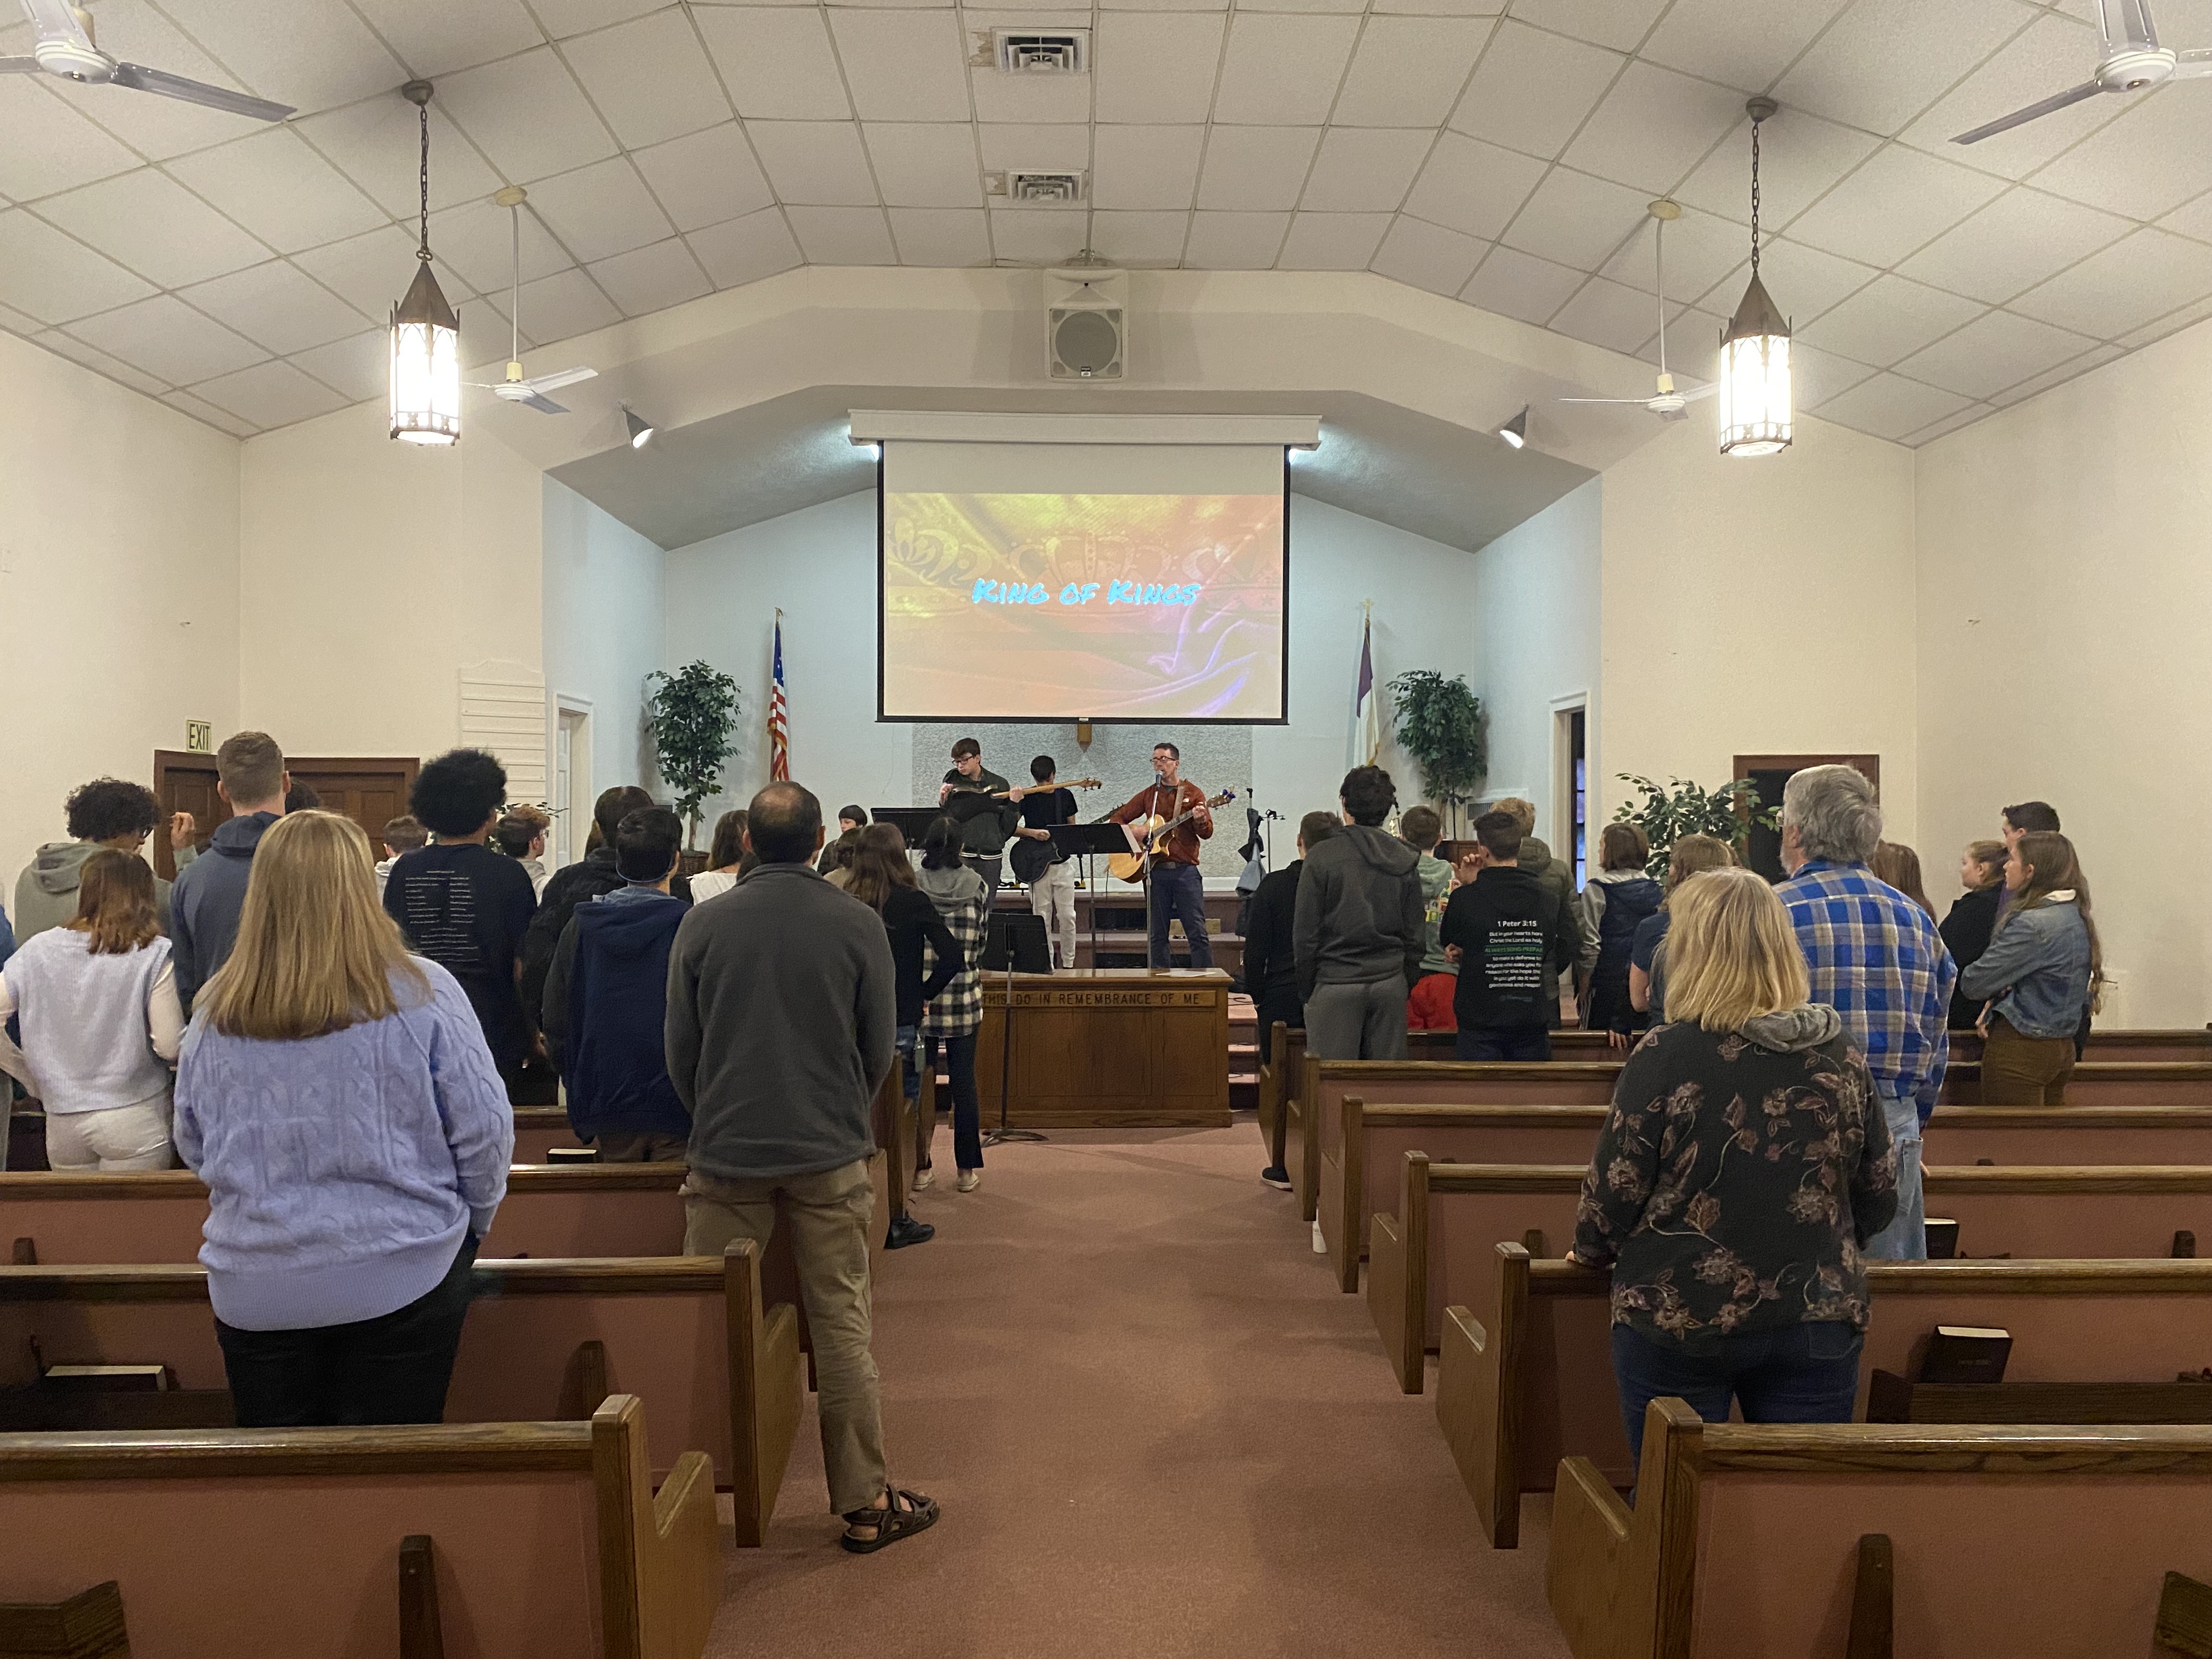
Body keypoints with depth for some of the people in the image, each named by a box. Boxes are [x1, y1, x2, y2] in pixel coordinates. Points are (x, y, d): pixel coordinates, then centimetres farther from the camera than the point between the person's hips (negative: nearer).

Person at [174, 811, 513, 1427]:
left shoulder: (214, 1014, -3)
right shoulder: (422, 995, -12)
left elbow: (194, 1148, 9)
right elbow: (485, 1132, -9)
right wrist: (472, 1225, 9)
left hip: (252, 1293, 3)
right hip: (402, 1279, -2)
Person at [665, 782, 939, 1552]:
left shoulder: (704, 924, -3)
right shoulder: (859, 925, -5)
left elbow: (680, 1047, 2)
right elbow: (879, 1047, 1)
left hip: (725, 1152, 1)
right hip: (829, 1155, -1)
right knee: (841, 1328, 5)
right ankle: (864, 1503, 13)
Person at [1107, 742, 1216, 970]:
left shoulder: (1193, 793, 3)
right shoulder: (1148, 795, 13)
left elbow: (1207, 833, -3)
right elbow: (1117, 817, 19)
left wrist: (1200, 820, -26)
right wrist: (1128, 834, -2)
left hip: (1186, 871, -3)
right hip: (1155, 872, 4)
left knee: (1197, 932, -7)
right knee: (1157, 935, 6)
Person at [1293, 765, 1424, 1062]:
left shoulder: (1321, 857, -6)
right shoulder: (1405, 859, 6)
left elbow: (1305, 933, -5)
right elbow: (1416, 934, 9)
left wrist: (1305, 990, 5)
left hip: (1336, 984, -4)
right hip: (1391, 984, 4)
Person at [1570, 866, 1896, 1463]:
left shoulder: (1665, 1057, -14)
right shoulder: (1842, 1059, 0)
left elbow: (1615, 1190, -10)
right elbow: (1879, 1197, 8)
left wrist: (1590, 1249, 11)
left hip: (1678, 1322, -3)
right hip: (1818, 1325, 3)